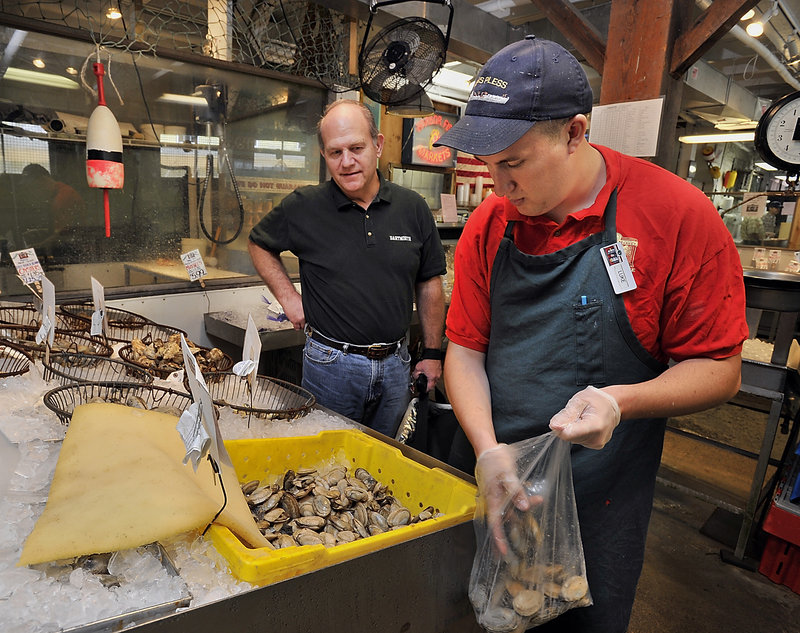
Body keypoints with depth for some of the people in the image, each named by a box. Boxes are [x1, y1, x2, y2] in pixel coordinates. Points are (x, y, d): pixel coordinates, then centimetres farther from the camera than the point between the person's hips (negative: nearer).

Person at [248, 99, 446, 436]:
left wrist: (432, 353, 5)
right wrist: (288, 297, -3)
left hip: (396, 364, 3)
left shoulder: (412, 208, -2)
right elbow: (259, 244, 10)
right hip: (331, 365, -2)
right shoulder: (303, 207, -8)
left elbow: (429, 284, 5)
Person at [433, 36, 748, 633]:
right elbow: (466, 349, -3)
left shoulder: (679, 215, -15)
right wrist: (487, 448, -17)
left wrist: (620, 400, -27)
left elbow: (719, 370, -10)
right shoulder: (488, 224, -5)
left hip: (598, 503, -3)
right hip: (487, 477, 4)